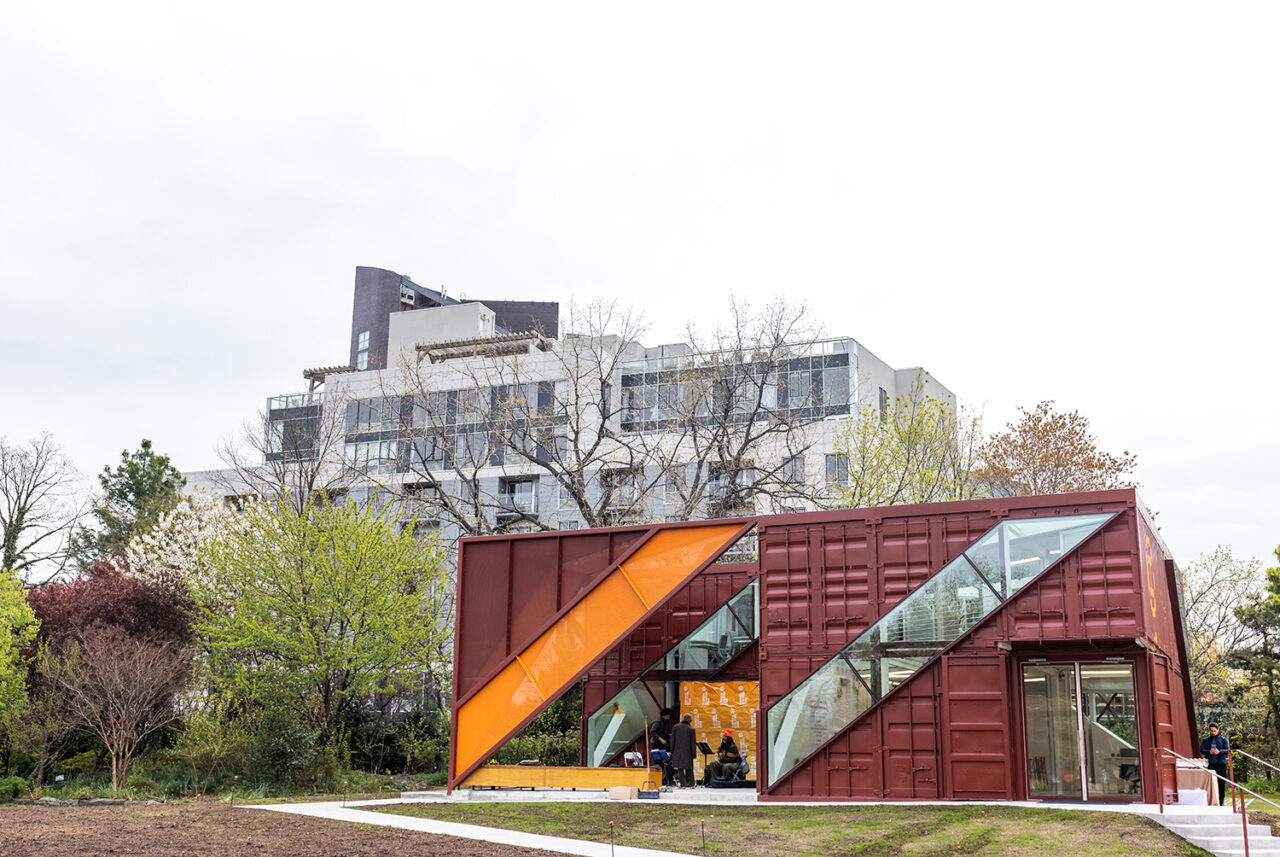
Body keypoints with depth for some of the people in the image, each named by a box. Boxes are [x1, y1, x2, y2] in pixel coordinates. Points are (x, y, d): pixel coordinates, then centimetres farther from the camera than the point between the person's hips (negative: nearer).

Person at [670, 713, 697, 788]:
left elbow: (672, 740, 0)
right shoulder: (691, 729, -10)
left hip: (678, 751, 1)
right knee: (689, 768, 12)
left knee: (680, 768, 5)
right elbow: (693, 742, -6)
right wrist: (694, 753, 2)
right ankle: (690, 782, 13)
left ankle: (683, 783, 1)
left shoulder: (675, 727, -4)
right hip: (687, 751, -1)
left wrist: (672, 751, 8)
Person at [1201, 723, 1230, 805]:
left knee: (1221, 783, -4)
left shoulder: (1223, 739, 12)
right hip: (1210, 764, 1)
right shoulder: (1205, 740, 16)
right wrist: (1209, 752, -15)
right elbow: (1202, 750, 5)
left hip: (1221, 763, -1)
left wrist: (1219, 752, -18)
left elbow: (1227, 750, 1)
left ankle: (1221, 802, 2)